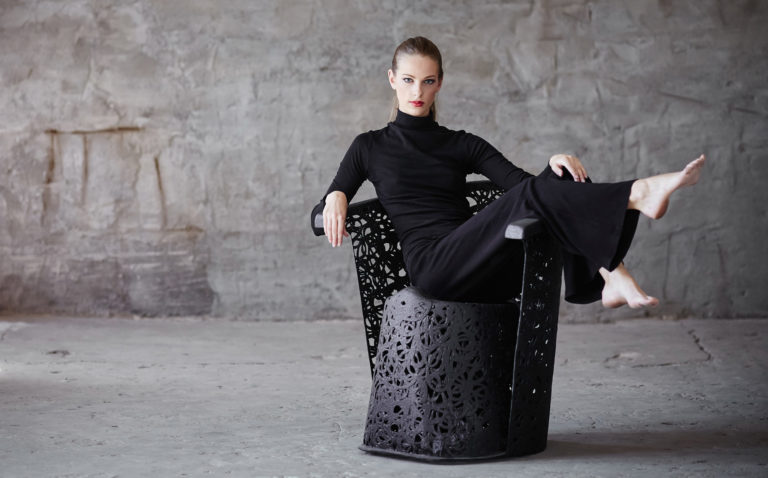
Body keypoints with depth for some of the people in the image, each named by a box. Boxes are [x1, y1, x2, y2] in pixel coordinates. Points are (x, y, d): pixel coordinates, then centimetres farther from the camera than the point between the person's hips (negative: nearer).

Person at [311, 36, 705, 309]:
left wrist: (555, 163, -15)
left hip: (486, 269, 4)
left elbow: (520, 179, 7)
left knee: (562, 179, -20)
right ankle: (639, 194, -38)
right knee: (530, 196, -29)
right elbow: (319, 215, 11)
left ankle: (608, 277, -36)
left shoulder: (462, 145, 21)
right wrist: (335, 198, -13)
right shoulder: (370, 147, 15)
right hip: (433, 266, -4)